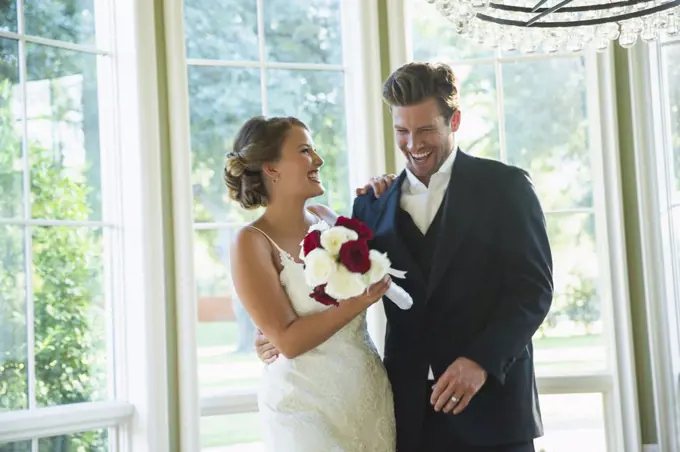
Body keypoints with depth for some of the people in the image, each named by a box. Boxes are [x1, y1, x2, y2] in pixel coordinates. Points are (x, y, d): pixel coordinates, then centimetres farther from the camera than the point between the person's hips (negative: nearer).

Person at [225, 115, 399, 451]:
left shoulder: (325, 218, 4)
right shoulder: (253, 243, -13)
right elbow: (288, 341, -18)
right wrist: (357, 302, -24)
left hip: (371, 394, 7)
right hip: (308, 407, -6)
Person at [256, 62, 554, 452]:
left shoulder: (505, 186, 1)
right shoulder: (375, 204, 10)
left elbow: (534, 286, -5)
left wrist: (481, 361, -16)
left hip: (490, 405, -2)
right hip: (410, 412, 3)